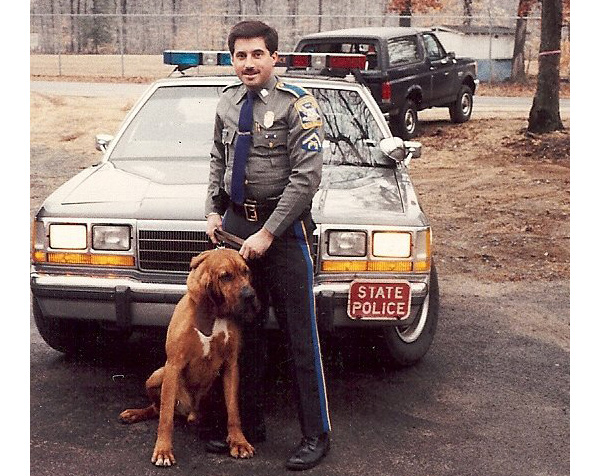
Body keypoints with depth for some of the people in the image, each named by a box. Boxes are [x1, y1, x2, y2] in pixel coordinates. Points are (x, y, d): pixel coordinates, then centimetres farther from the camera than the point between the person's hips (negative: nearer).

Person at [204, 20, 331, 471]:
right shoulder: (228, 102, 8)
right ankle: (249, 423, 26)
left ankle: (316, 435, 7)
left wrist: (268, 233, -18)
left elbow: (307, 176, -16)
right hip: (235, 223, 6)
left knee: (300, 335, -2)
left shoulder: (296, 104, -11)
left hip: (284, 228, -6)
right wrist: (214, 210, 8)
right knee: (244, 330, 13)